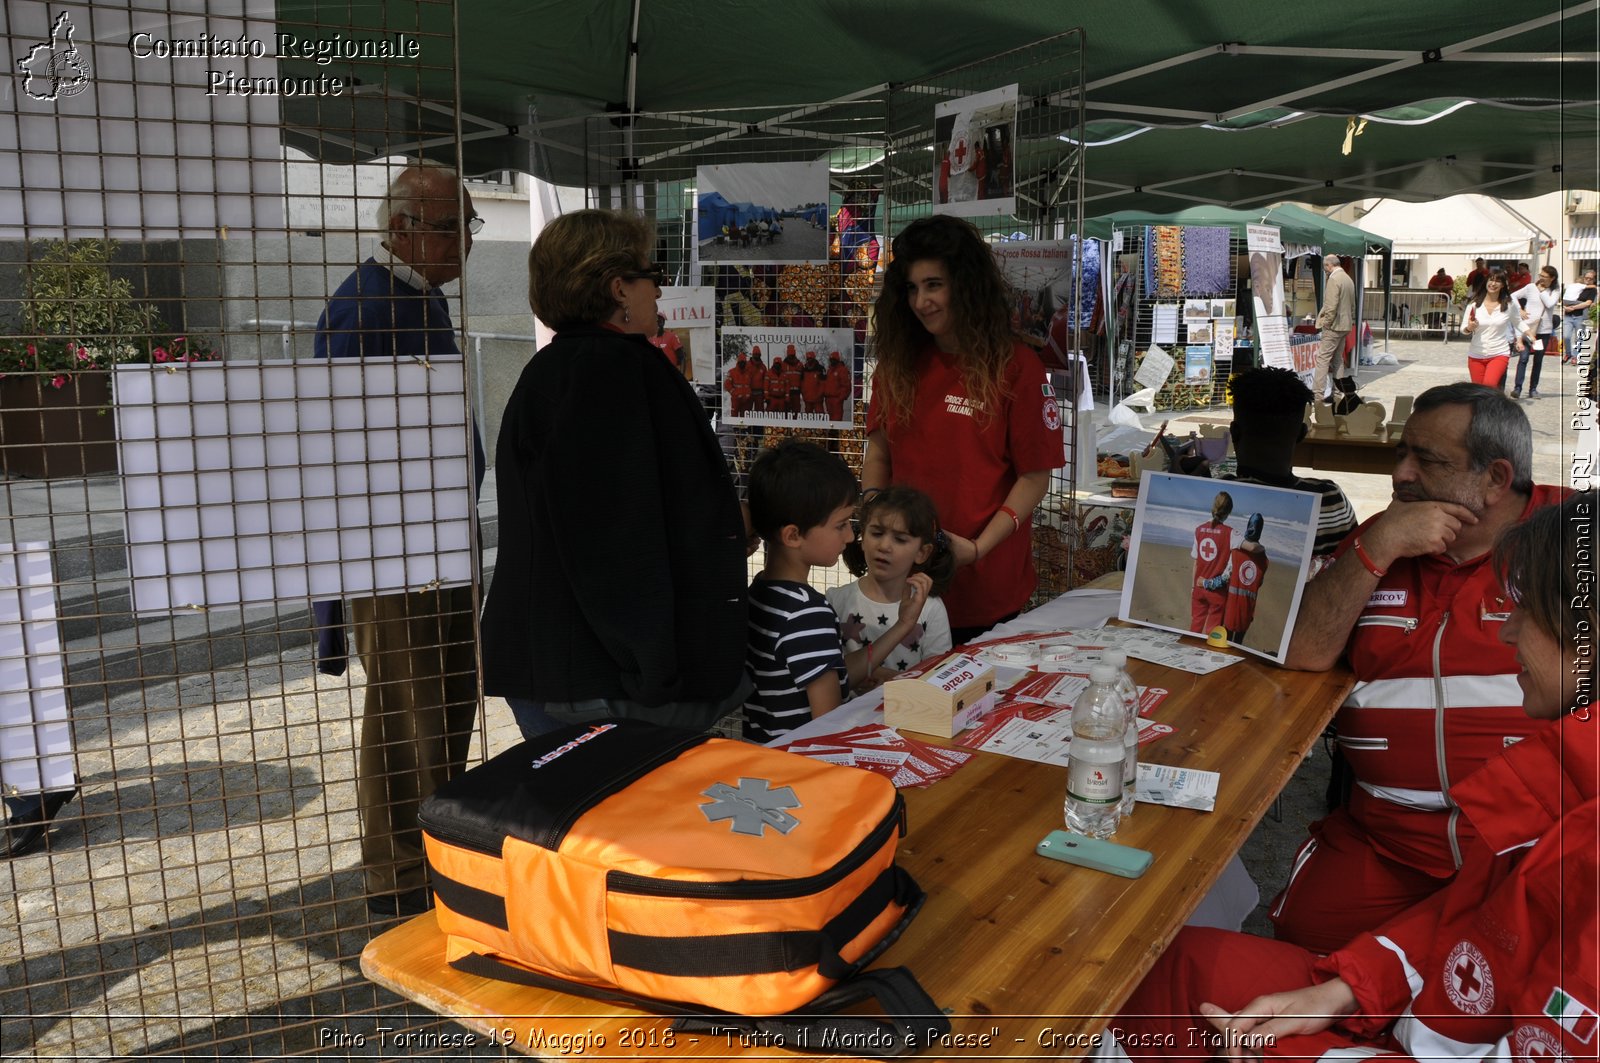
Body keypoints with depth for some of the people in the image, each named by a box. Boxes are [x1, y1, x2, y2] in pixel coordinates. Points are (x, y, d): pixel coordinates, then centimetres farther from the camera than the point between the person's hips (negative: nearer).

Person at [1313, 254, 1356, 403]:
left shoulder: (1333, 279, -14)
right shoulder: (1348, 279, 15)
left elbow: (1331, 305, -21)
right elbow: (1352, 305, 20)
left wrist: (1326, 323, -13)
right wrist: (1351, 321, 22)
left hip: (1334, 325, -9)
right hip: (1345, 325, 9)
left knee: (1323, 358, -10)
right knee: (1337, 359, 13)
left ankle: (1317, 394, -15)